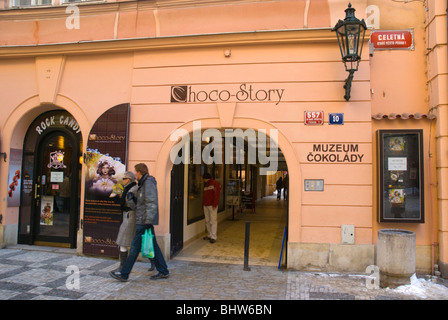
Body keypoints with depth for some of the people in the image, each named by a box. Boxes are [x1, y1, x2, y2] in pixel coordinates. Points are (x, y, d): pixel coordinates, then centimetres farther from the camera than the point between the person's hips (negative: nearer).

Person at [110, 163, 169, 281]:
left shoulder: (149, 183, -13)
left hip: (144, 222, -10)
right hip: (144, 221, 10)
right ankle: (163, 271, 15)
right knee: (153, 246, 10)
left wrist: (148, 220, -23)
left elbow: (152, 203, -20)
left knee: (135, 247, -1)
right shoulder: (144, 183, 18)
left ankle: (124, 274, 8)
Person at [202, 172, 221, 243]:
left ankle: (214, 237, -6)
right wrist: (203, 204, 16)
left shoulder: (215, 183, -5)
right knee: (207, 221, 10)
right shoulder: (206, 185, 21)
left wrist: (215, 204, -19)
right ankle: (210, 235, 18)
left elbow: (217, 194, -13)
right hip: (205, 205, 8)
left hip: (212, 205, -8)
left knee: (213, 221, -8)